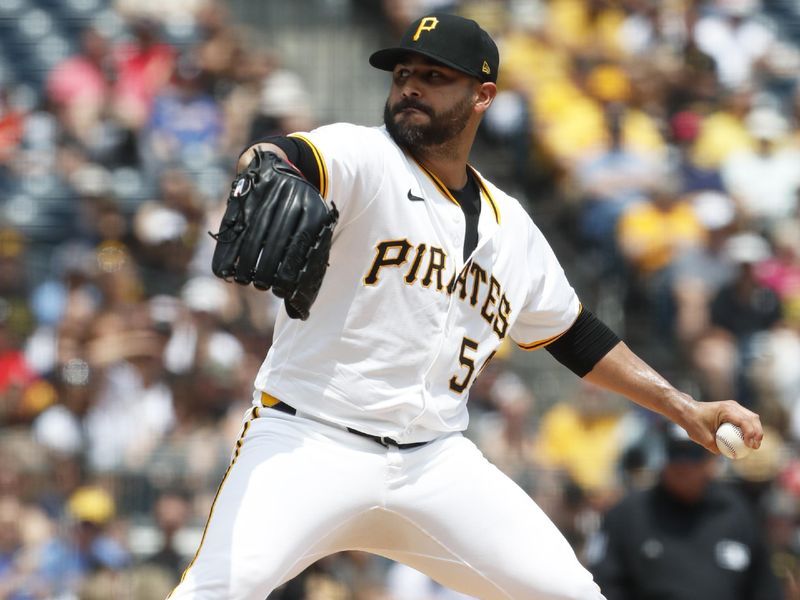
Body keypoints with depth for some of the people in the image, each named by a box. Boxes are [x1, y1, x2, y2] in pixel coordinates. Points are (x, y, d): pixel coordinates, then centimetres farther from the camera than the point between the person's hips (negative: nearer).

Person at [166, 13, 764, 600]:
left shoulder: (510, 227, 13)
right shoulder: (362, 159, -5)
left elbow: (574, 334, 26)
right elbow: (283, 160, -27)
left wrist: (684, 408, 20)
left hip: (436, 462, 5)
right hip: (309, 440, -5)